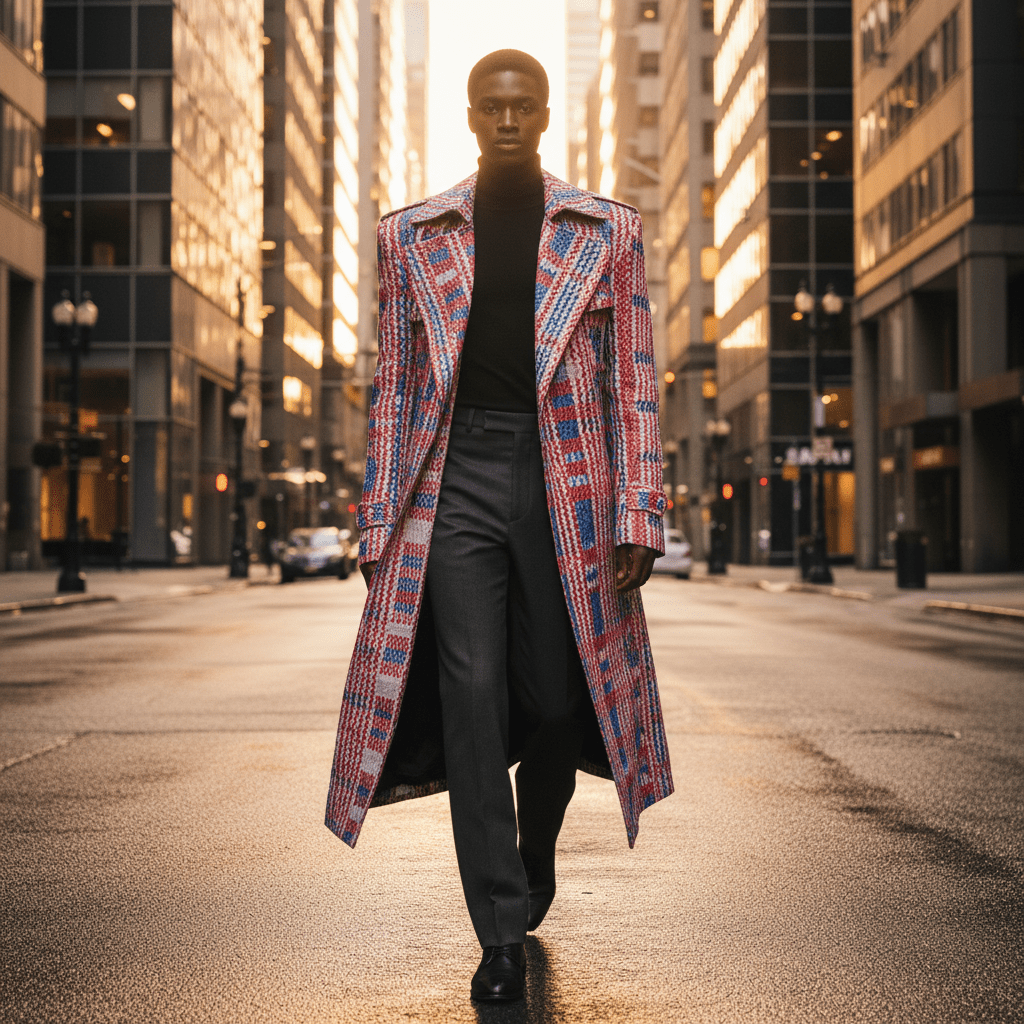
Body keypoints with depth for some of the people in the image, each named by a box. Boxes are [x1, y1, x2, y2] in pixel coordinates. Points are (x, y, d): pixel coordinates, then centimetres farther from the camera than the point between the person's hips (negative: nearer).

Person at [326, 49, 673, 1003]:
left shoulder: (608, 234, 9)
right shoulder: (412, 236, 11)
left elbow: (633, 384, 5)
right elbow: (394, 385, 11)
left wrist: (637, 517, -3)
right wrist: (378, 523, 6)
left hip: (567, 485, 0)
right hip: (455, 481, 0)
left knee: (558, 699, 3)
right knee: (472, 695, -7)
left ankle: (534, 853, 35)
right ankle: (501, 933, 1)